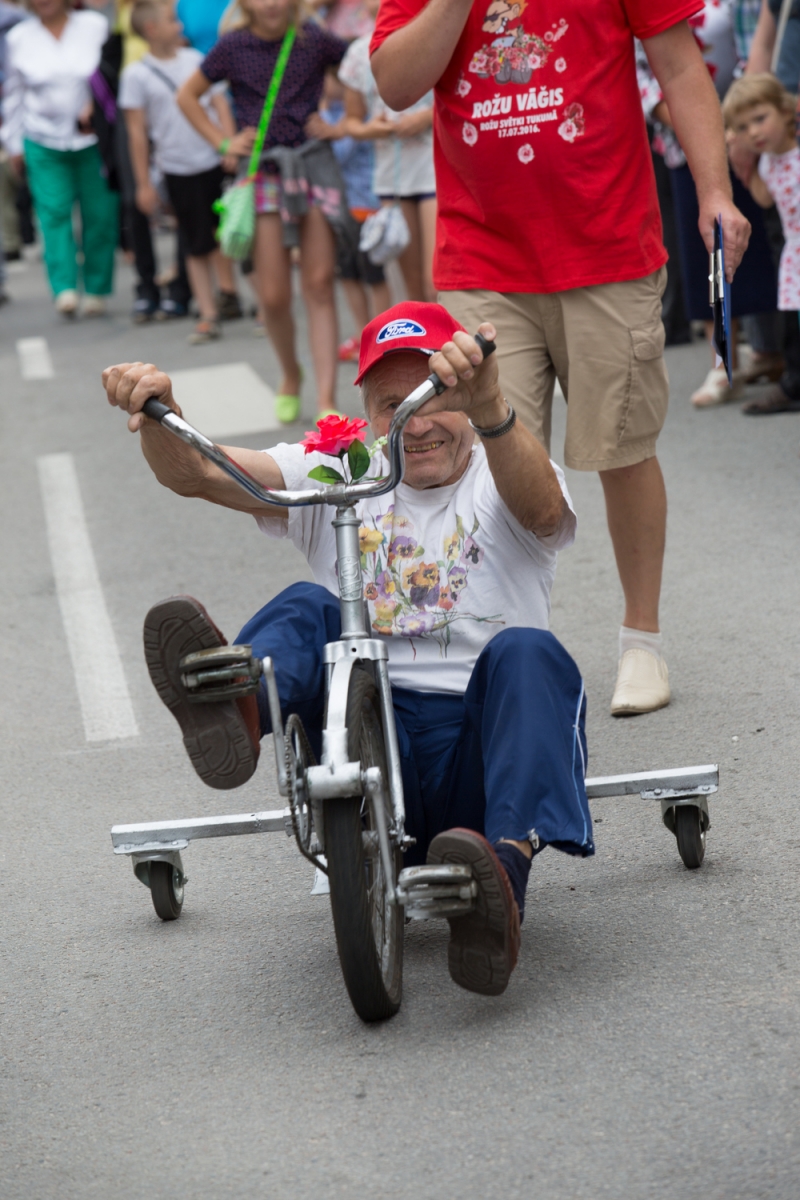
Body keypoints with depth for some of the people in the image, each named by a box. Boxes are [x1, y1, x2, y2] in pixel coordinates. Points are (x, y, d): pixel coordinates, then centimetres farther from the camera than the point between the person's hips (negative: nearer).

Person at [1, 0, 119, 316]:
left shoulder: (95, 26, 1)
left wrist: (95, 104, -10)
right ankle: (65, 288, -17)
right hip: (44, 143, 0)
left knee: (100, 214, 1)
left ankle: (97, 290, 11)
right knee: (54, 212, -11)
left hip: (93, 139, 0)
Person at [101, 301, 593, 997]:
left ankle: (505, 867, -52)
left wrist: (490, 409, -42)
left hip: (476, 745, -2)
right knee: (308, 610, -20)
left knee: (525, 651, -32)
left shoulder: (501, 485, 7)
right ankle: (235, 708, -55)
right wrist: (157, 411, -21)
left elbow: (541, 507, -21)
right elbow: (191, 473, 2)